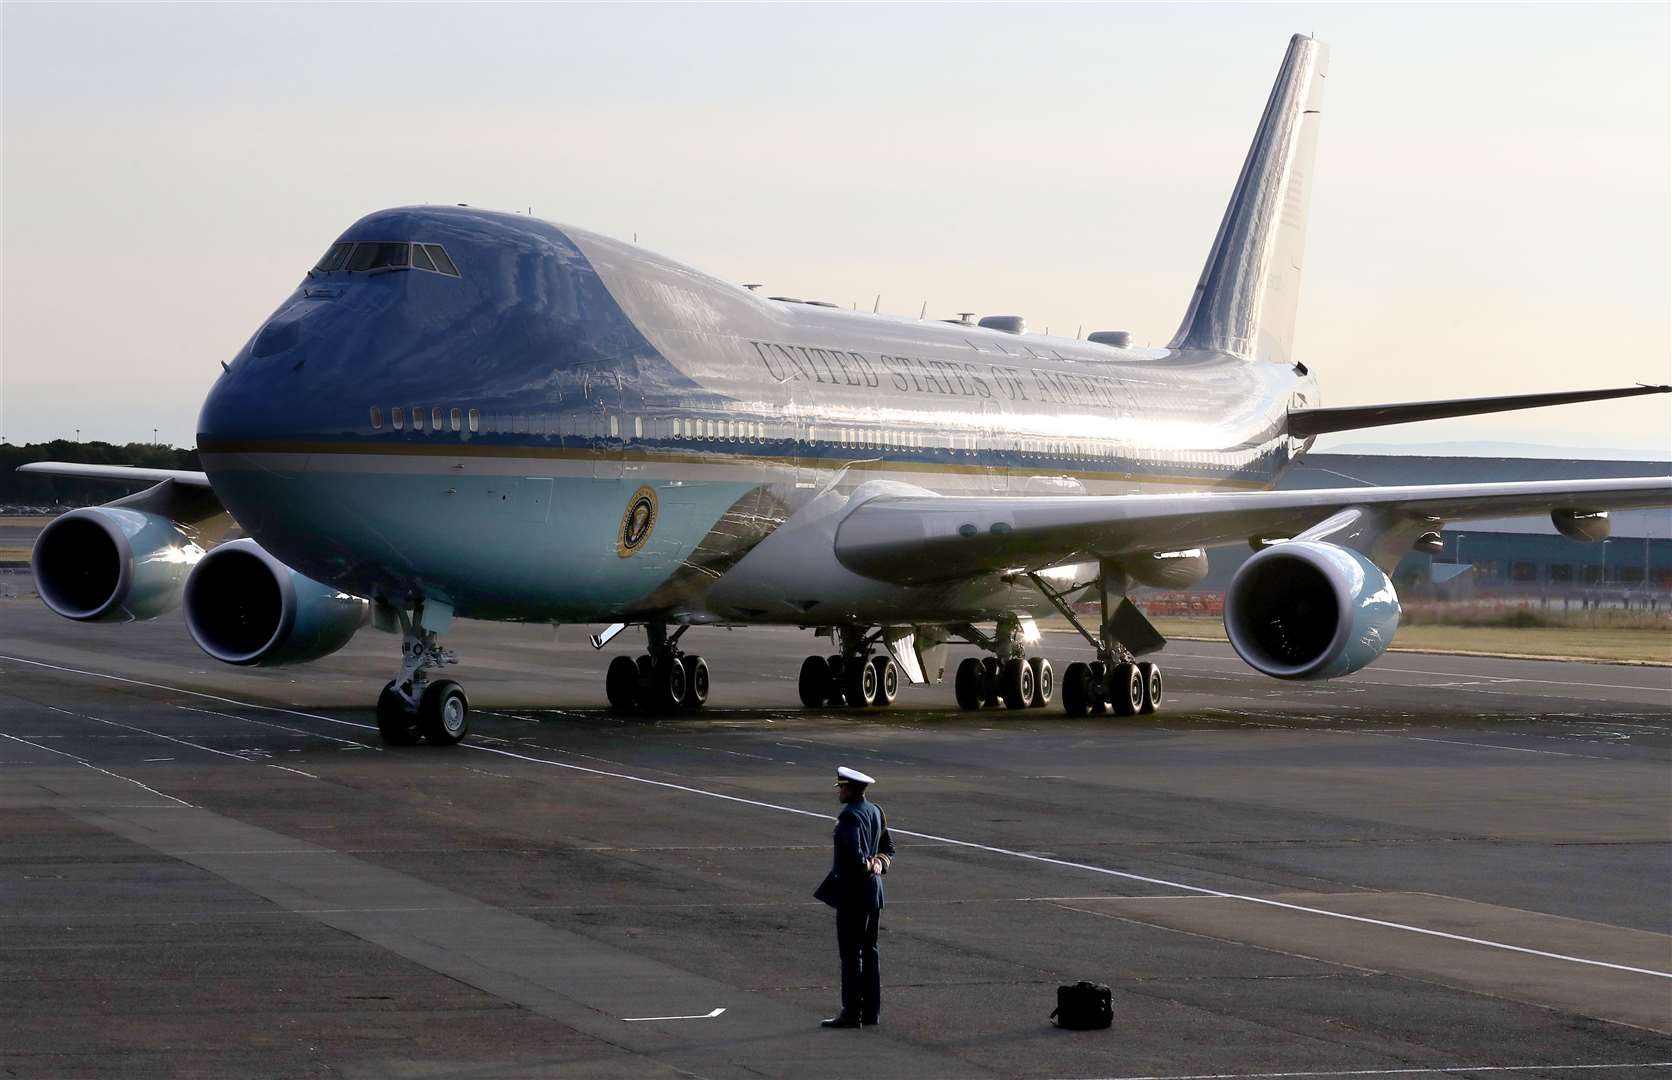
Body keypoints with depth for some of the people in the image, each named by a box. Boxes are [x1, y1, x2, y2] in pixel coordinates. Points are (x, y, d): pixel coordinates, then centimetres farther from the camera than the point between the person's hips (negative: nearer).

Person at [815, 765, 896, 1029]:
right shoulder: (876, 812, 10)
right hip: (872, 891, 9)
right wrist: (878, 864, 2)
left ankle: (852, 1013, -2)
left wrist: (867, 867, -10)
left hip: (851, 892, -9)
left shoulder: (849, 816, -18)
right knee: (869, 951, 13)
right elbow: (888, 847, 17)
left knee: (851, 953, -4)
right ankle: (871, 1011, 16)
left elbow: (853, 854, -28)